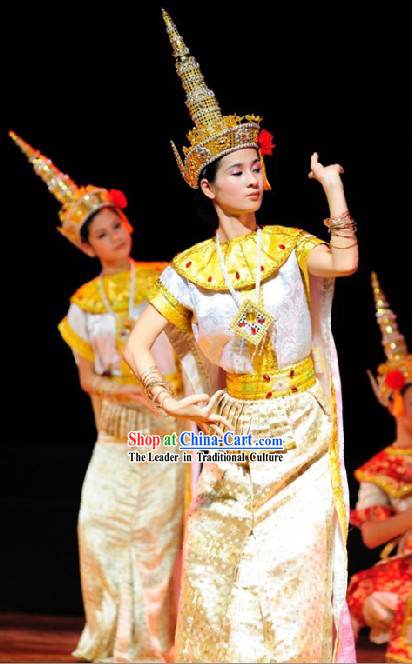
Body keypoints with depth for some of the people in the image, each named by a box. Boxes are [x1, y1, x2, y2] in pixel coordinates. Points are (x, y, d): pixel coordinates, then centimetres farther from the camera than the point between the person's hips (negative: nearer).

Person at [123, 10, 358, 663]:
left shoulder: (287, 245, 1)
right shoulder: (191, 268, 0)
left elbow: (345, 262, -19)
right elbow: (137, 345, 0)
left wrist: (333, 188, -13)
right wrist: (169, 402, -12)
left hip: (301, 435, -1)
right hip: (234, 433, 1)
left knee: (294, 572, -7)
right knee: (220, 575, 3)